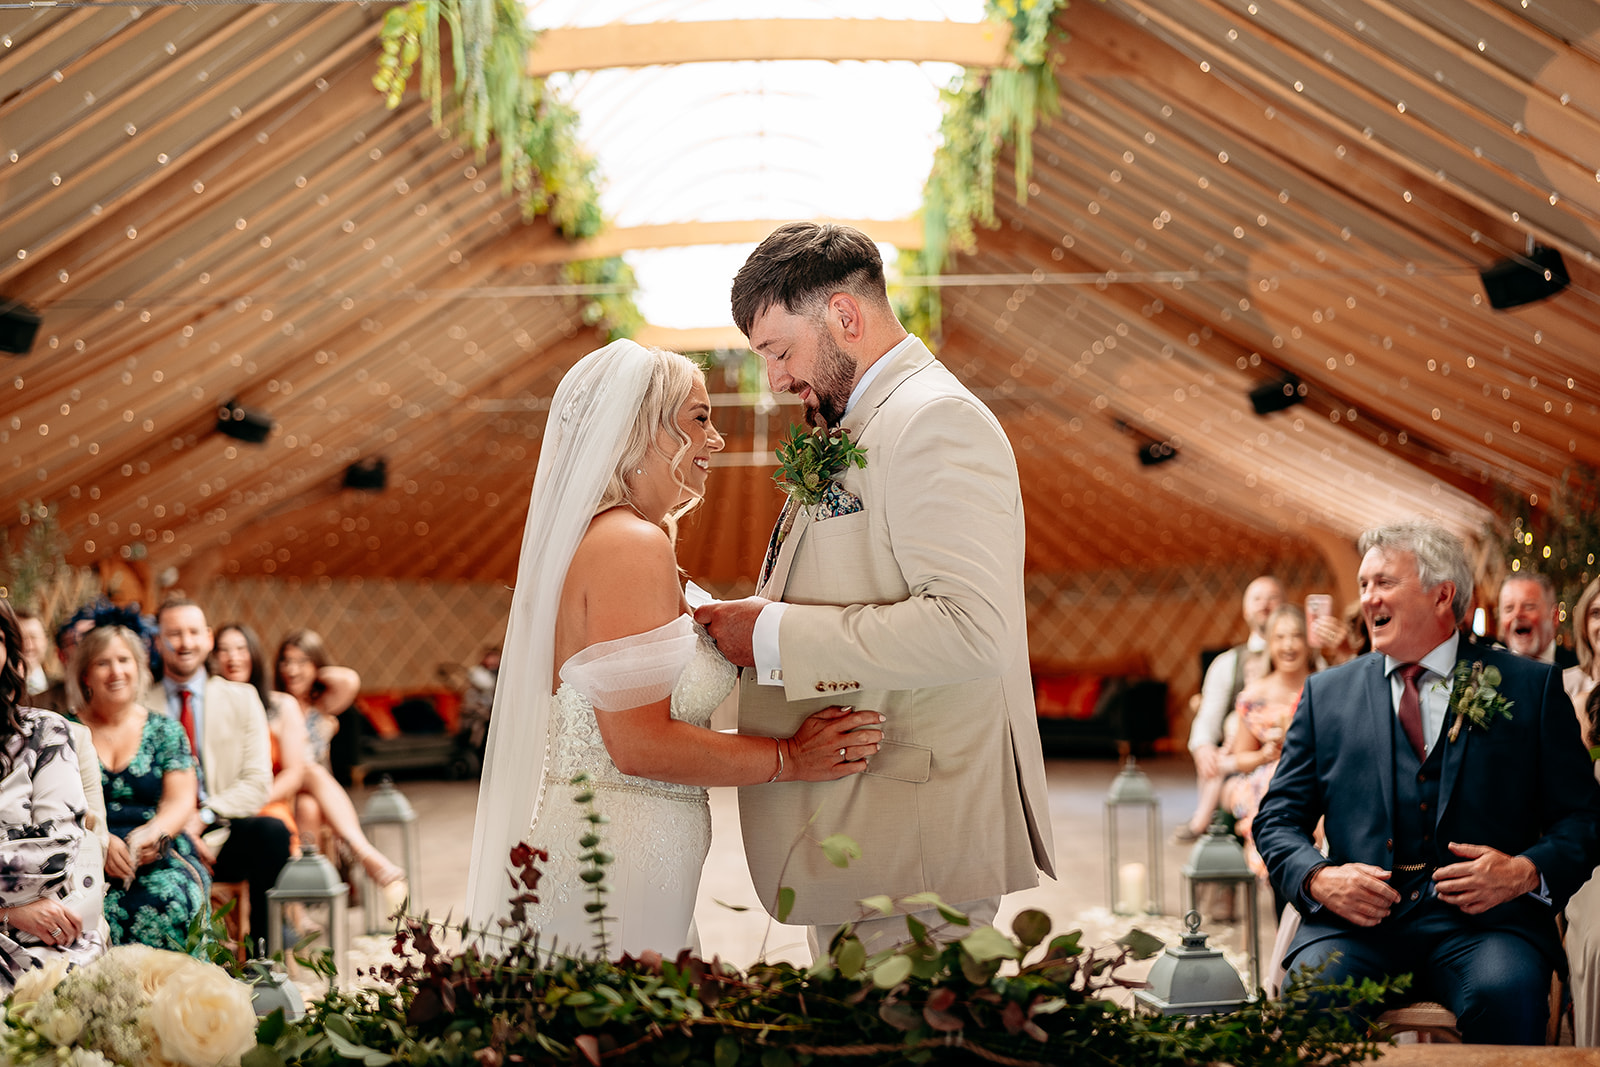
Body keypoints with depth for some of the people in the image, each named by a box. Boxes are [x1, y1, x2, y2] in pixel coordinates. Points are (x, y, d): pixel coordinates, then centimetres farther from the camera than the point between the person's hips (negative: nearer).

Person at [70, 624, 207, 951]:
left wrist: (153, 835, -17)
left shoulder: (165, 731, 16)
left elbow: (181, 802, 7)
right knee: (103, 911, -36)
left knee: (166, 902, -34)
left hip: (160, 859, 1)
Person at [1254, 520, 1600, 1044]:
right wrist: (1319, 878, -6)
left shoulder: (1531, 687, 12)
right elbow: (1278, 819, 16)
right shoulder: (1327, 693, 18)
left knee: (1504, 992, -34)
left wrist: (1526, 872, -10)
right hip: (1359, 917, 1)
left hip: (1483, 919, -1)